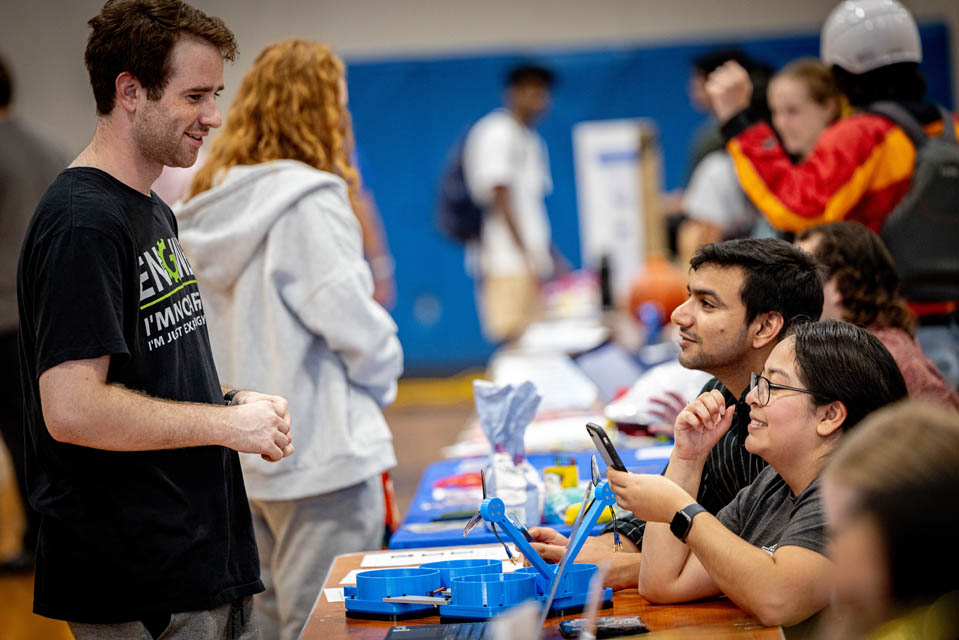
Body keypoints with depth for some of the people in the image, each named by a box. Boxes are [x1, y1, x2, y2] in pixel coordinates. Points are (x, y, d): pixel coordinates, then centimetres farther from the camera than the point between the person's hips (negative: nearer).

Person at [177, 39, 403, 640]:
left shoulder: (213, 205, 8)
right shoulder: (308, 202, -16)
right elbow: (347, 315, -18)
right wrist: (382, 372, 1)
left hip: (241, 452, 8)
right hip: (317, 452, -8)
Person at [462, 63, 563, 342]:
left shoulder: (532, 141, 22)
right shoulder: (496, 134, -6)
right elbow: (500, 197, -12)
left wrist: (549, 255, 19)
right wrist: (526, 254, -16)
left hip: (533, 262, 9)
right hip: (508, 257, -9)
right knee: (512, 337, -15)